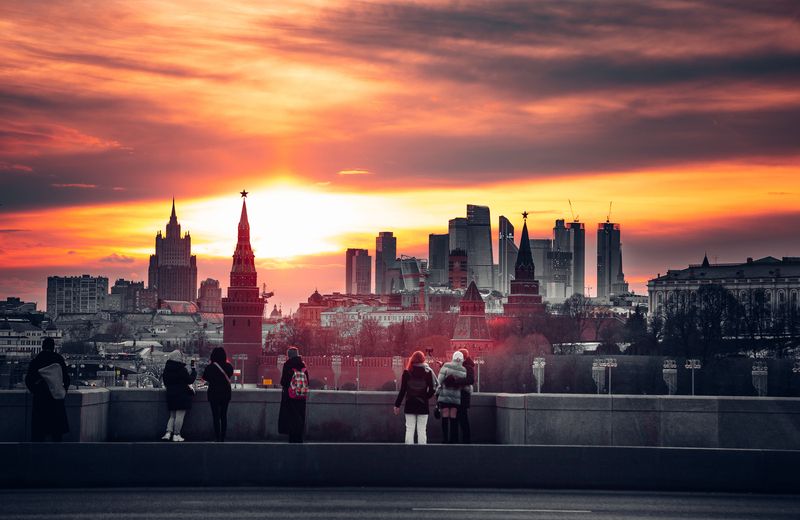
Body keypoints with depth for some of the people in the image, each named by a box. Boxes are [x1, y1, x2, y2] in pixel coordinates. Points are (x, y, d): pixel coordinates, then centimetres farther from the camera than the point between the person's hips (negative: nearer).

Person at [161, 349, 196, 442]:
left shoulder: (167, 368, 4)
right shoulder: (181, 369, -15)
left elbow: (165, 382, 12)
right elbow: (190, 380, -9)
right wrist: (193, 370, 2)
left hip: (170, 394, 6)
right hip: (182, 394, -6)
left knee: (172, 415, 15)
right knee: (180, 415, 0)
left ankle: (168, 433, 1)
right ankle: (176, 435, 0)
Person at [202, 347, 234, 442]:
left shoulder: (210, 367, -13)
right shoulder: (228, 366, -6)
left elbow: (204, 378, -1)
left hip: (214, 394, -3)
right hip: (226, 393, 3)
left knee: (216, 416, 2)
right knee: (224, 416, 10)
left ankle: (217, 439, -2)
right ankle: (222, 439, 11)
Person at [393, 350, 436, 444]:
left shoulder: (407, 372, -2)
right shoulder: (428, 372, -2)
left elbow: (402, 390, -2)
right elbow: (432, 389, -4)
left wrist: (397, 405, 4)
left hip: (410, 405, 0)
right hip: (423, 405, 0)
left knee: (409, 429, 4)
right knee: (422, 430, 3)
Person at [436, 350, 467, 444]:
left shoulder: (446, 366, -6)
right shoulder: (463, 370, 0)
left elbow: (440, 380, -6)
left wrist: (437, 394, 1)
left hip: (444, 396, -2)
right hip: (456, 397, 2)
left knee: (445, 418, 2)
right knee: (453, 418, 8)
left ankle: (445, 439, -1)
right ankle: (453, 439, 8)